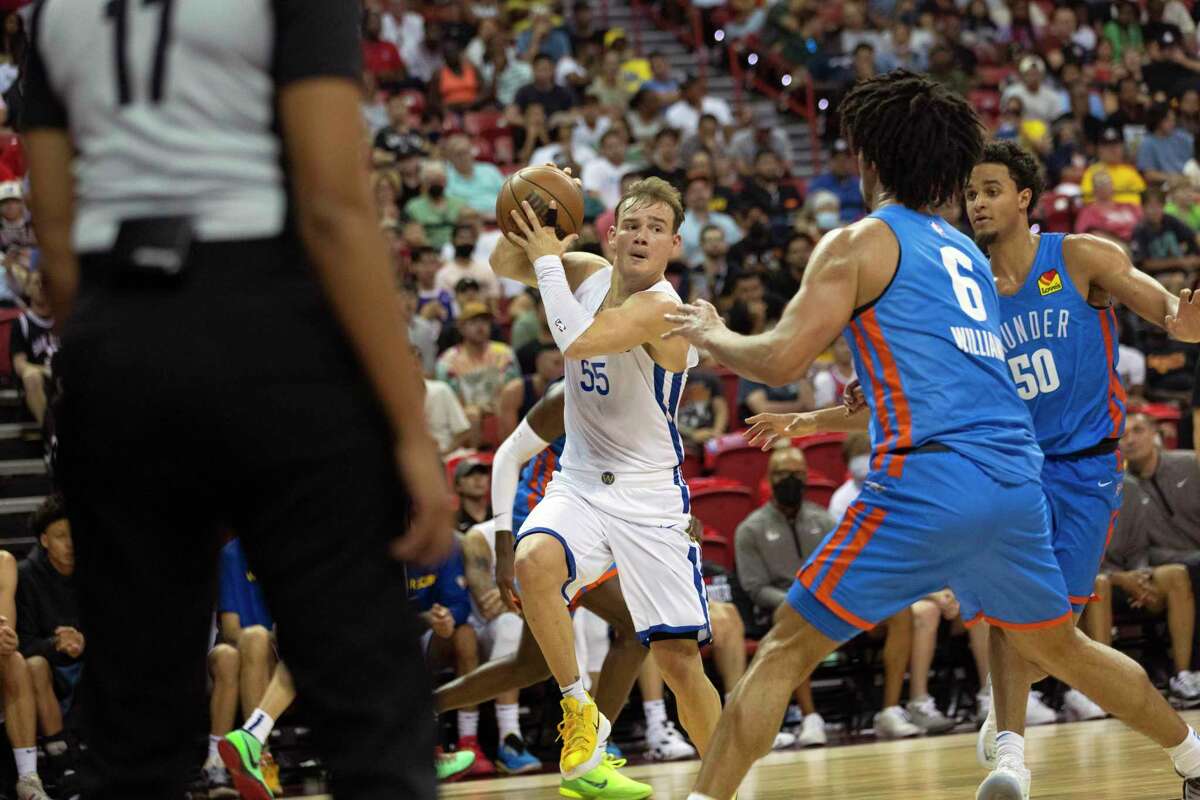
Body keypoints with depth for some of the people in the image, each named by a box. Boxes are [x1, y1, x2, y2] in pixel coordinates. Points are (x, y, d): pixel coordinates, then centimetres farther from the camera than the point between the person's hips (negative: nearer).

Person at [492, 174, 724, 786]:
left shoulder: (662, 308, -21)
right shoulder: (590, 274, 0)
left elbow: (576, 341, -32)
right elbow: (503, 264, 9)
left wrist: (548, 261, -21)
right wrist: (530, 217, -11)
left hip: (650, 497, -5)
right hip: (580, 483, 5)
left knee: (679, 658, -4)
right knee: (533, 561, -30)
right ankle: (580, 711, -13)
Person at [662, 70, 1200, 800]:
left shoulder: (859, 244, 2)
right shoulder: (966, 252, 24)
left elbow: (782, 361, -6)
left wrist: (710, 335, 14)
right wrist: (811, 422, 41)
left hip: (927, 486, -7)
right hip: (1016, 482, 7)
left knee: (787, 650, -1)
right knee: (1062, 648, 28)